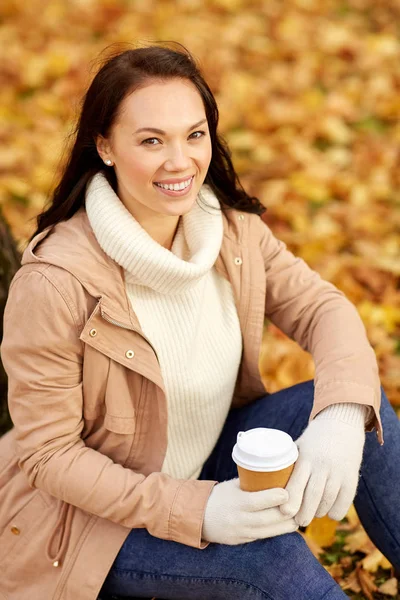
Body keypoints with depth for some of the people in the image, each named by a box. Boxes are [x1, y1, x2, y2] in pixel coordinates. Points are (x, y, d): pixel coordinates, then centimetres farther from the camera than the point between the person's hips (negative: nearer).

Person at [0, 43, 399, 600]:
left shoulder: (233, 228, -7)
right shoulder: (53, 282, -26)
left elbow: (323, 307, -8)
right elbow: (48, 455, -21)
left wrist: (342, 417, -31)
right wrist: (195, 511, -32)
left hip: (210, 462, 6)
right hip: (93, 517, -6)